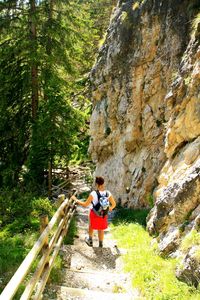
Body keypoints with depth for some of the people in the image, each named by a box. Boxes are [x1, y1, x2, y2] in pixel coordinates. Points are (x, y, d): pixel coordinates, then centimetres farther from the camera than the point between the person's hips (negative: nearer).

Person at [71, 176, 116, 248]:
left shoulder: (93, 194, -26)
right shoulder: (108, 193, -15)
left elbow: (85, 204, -20)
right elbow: (114, 204, -4)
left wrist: (76, 200, -9)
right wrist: (110, 208, 19)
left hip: (94, 214, -2)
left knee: (91, 226, 28)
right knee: (101, 229, 23)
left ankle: (90, 241, 45)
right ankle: (100, 244, 37)